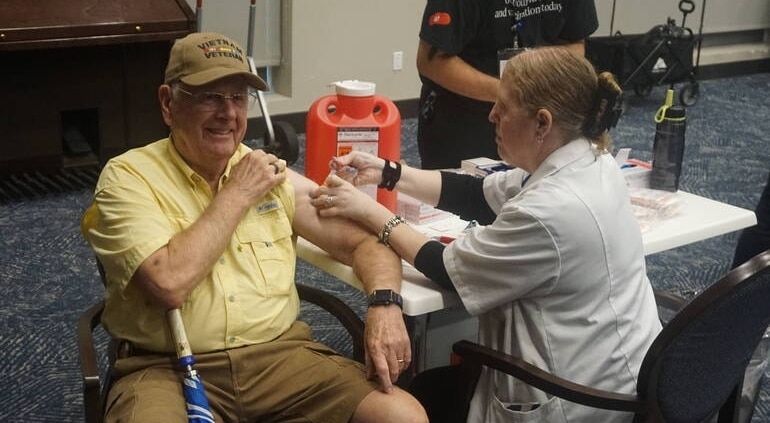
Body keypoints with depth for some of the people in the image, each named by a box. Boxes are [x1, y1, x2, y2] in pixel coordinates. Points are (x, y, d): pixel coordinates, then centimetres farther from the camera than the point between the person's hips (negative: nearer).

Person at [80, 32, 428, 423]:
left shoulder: (271, 172, 9)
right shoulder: (129, 176, -4)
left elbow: (364, 243, 10)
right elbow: (169, 284, -20)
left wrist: (384, 304, -11)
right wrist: (237, 194, -10)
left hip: (279, 354, 4)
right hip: (169, 368, -3)